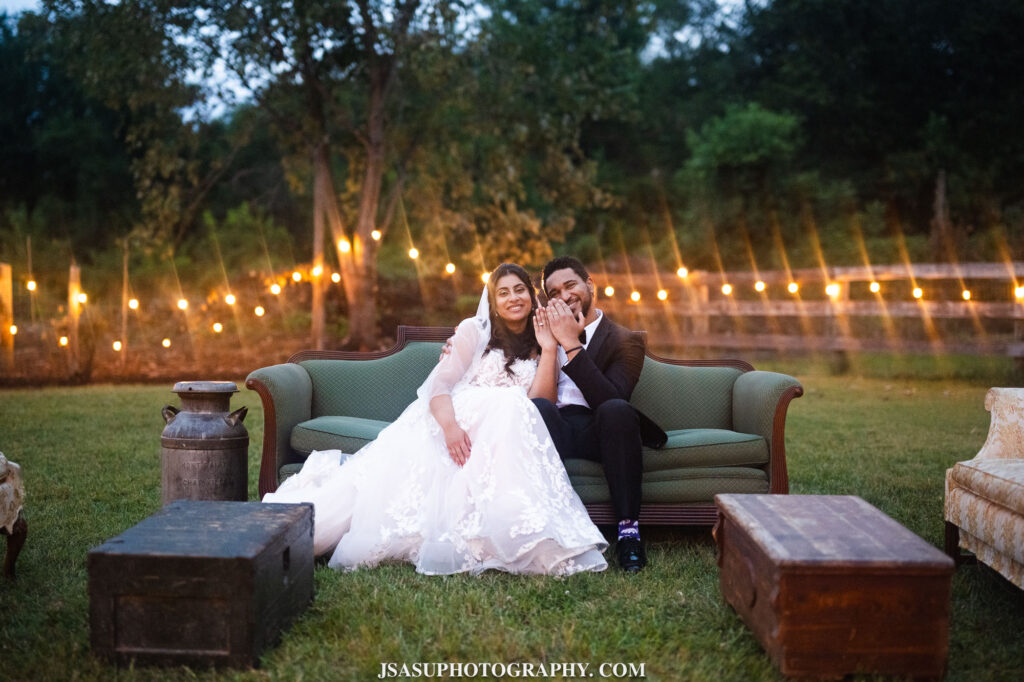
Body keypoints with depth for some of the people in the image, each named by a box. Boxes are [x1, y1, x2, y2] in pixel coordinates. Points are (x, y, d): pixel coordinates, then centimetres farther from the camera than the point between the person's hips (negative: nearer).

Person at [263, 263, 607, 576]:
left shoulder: (539, 349, 19)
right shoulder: (475, 331, 11)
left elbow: (540, 405, 3)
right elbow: (438, 384, -2)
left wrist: (549, 350, -2)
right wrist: (450, 425, -23)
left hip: (501, 434, 2)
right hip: (453, 419, -1)